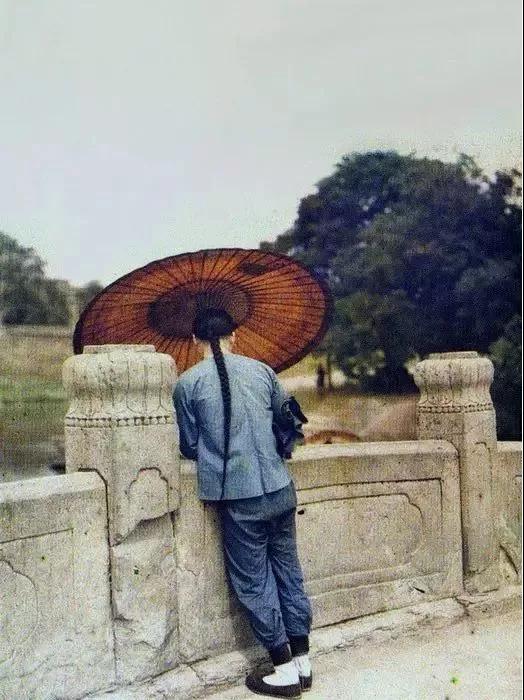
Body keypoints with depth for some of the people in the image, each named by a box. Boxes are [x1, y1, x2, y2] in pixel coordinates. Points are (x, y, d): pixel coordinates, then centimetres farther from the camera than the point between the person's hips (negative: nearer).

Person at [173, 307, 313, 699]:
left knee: (254, 583, 7)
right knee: (289, 572, 14)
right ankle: (302, 661, 22)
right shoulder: (261, 370, 5)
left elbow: (189, 446, 3)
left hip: (238, 496, -4)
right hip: (280, 489, 4)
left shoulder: (188, 383, -4)